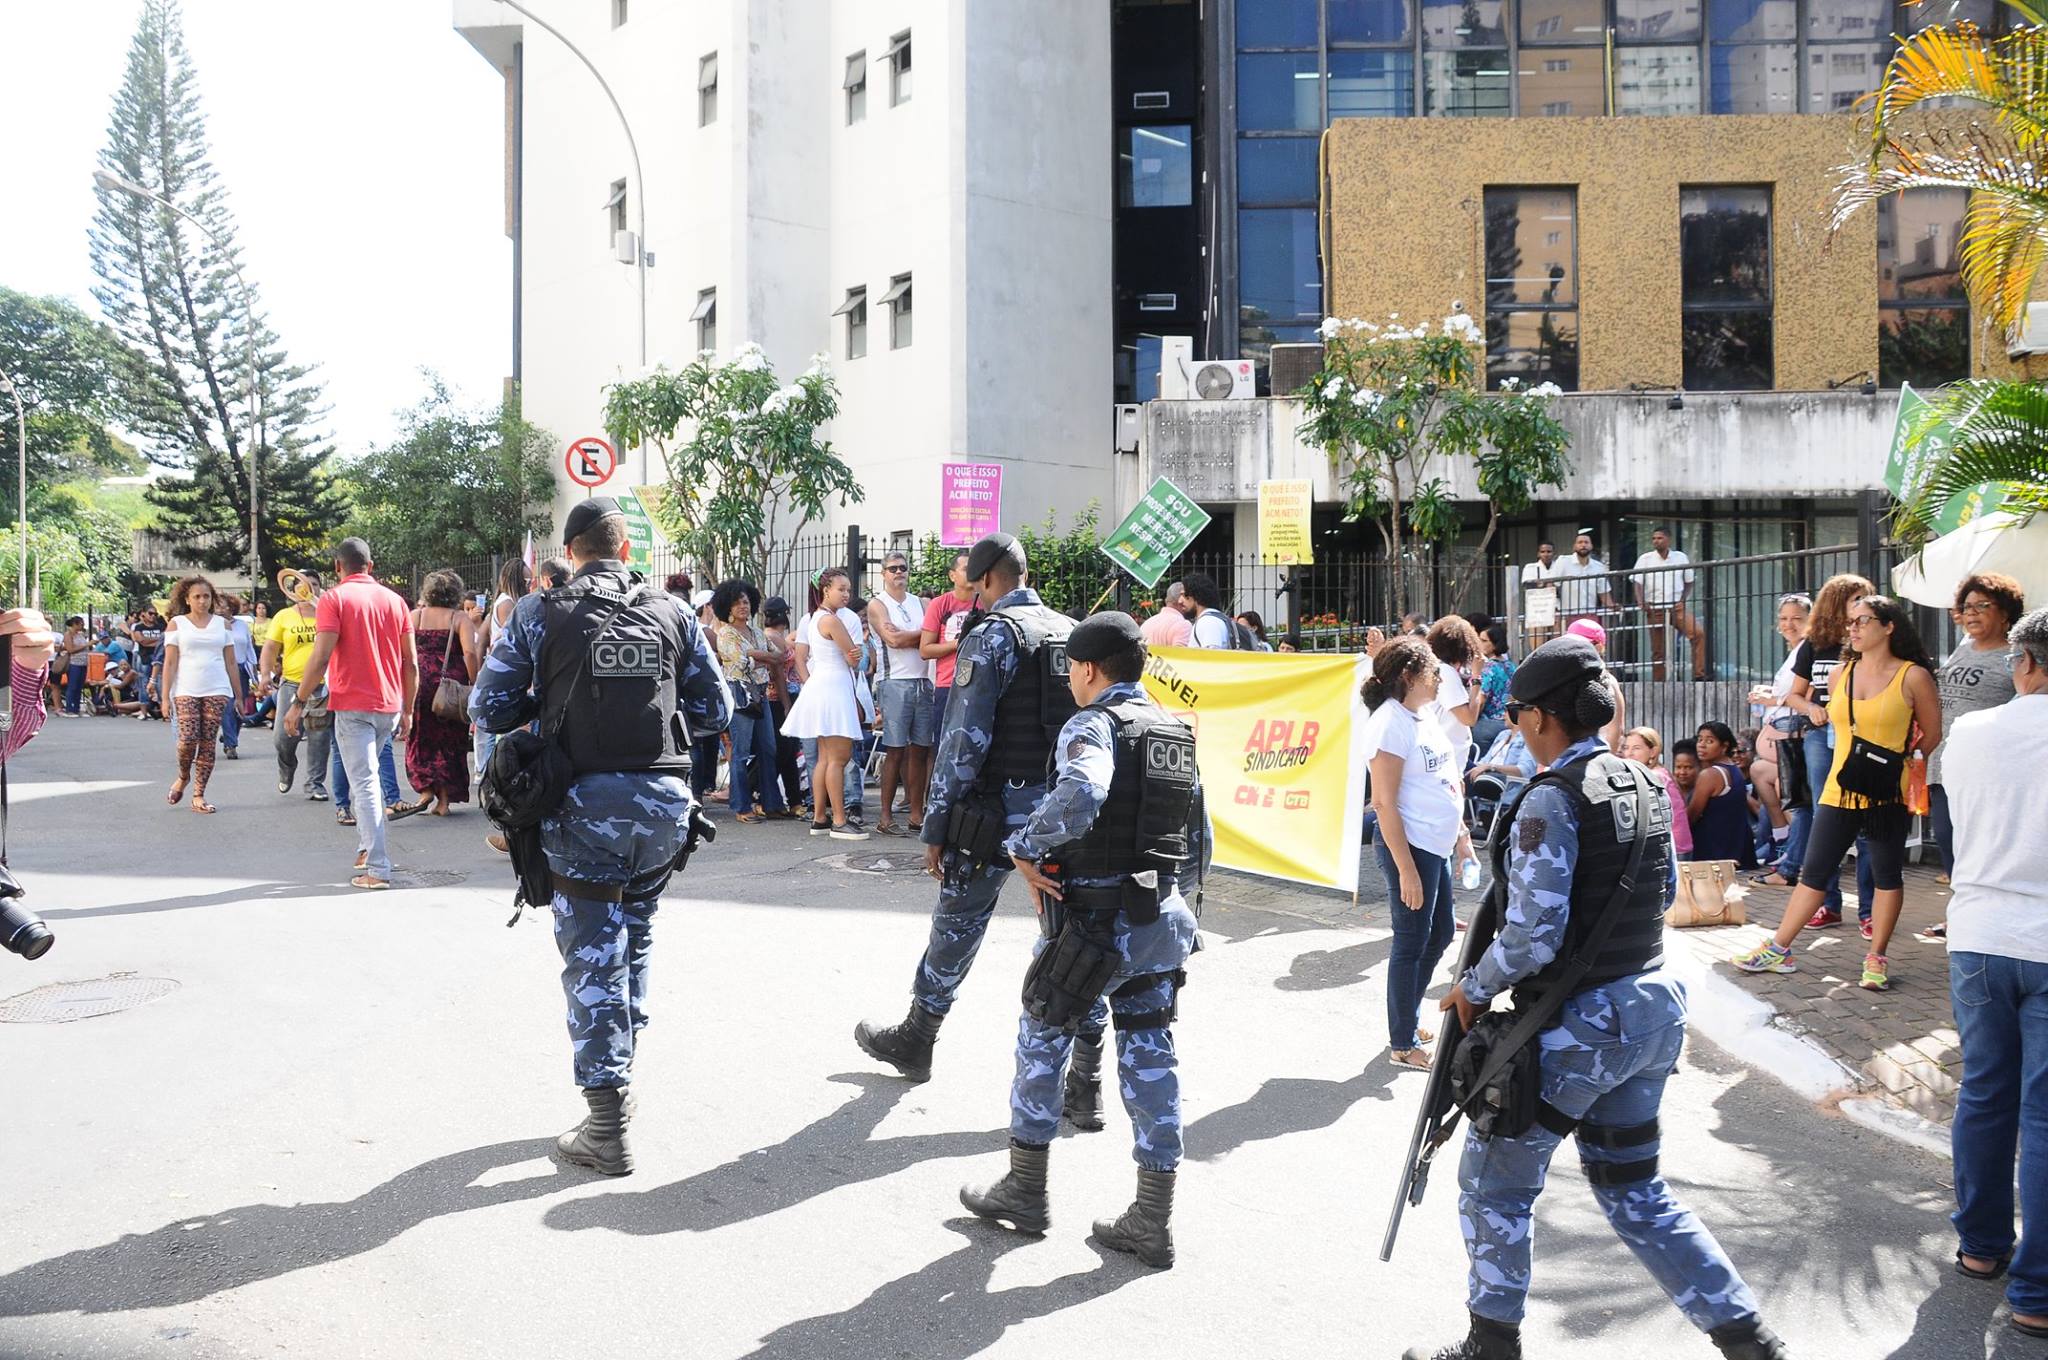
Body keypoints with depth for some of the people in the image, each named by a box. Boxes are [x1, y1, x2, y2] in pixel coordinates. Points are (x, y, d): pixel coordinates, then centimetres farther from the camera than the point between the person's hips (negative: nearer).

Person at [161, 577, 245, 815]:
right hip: (186, 691, -1)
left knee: (208, 742, -2)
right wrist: (165, 696, -4)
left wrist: (238, 695, 9)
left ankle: (198, 796, 4)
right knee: (188, 739, -14)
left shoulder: (222, 623, 11)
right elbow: (170, 663, 2)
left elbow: (231, 662, 12)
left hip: (217, 691, 2)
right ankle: (183, 777, 17)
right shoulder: (177, 623, 6)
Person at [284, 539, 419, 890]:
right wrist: (407, 711, 15)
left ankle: (377, 870, -8)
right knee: (369, 778, 23)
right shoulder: (394, 600, 8)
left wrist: (298, 702, -5)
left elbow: (321, 658, -14)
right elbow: (411, 663, 8)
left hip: (352, 706, -5)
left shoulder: (334, 599, -5)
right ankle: (366, 848, 26)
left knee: (365, 785, -5)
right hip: (389, 707, 5)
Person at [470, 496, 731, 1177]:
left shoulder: (542, 613, -2)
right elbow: (715, 710, 7)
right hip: (665, 798, 3)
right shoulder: (673, 612, 4)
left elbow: (490, 707, 0)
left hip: (587, 802, -3)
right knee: (634, 937, 23)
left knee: (593, 955, 4)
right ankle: (617, 1076, 37)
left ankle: (608, 1129, 5)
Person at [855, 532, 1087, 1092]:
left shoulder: (991, 635, -9)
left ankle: (914, 1042, 29)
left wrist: (936, 827, -10)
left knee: (956, 927, 11)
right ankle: (1086, 1078, 9)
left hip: (1000, 807, -5)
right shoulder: (1074, 633, 10)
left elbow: (963, 739, -14)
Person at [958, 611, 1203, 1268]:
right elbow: (1198, 840, 16)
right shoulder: (1176, 731, 12)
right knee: (1150, 1054, 9)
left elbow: (1080, 795, -35)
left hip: (1094, 919, -7)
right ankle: (1152, 1221, 13)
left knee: (1042, 1041, 12)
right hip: (1161, 919, 7)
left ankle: (1025, 1189, 24)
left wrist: (1023, 848, -22)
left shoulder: (1093, 725, -12)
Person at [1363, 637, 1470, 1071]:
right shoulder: (1391, 722, -17)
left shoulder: (1428, 715, 10)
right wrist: (1406, 870, -22)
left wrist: (1459, 834, 20)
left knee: (1440, 934, 19)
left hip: (1437, 845, 10)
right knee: (1411, 944, 1)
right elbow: (1384, 802, -20)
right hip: (1409, 846, -9)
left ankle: (1407, 1022, 34)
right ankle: (1402, 1045, 15)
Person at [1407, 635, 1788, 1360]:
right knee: (1633, 1190, 21)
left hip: (1578, 1027, -8)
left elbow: (1532, 936, -23)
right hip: (1651, 1008, 8)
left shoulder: (1552, 799, -20)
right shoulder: (1642, 784, 6)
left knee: (1494, 1179, 10)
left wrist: (1473, 989, -8)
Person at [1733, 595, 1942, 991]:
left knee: (1886, 875, 6)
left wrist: (1897, 762, 4)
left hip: (1887, 795, -5)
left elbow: (1932, 735, 2)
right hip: (1839, 791, 5)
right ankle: (1778, 949, 13)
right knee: (1813, 873, 8)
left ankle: (1876, 959, 17)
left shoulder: (1913, 677, -5)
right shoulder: (1841, 675, 9)